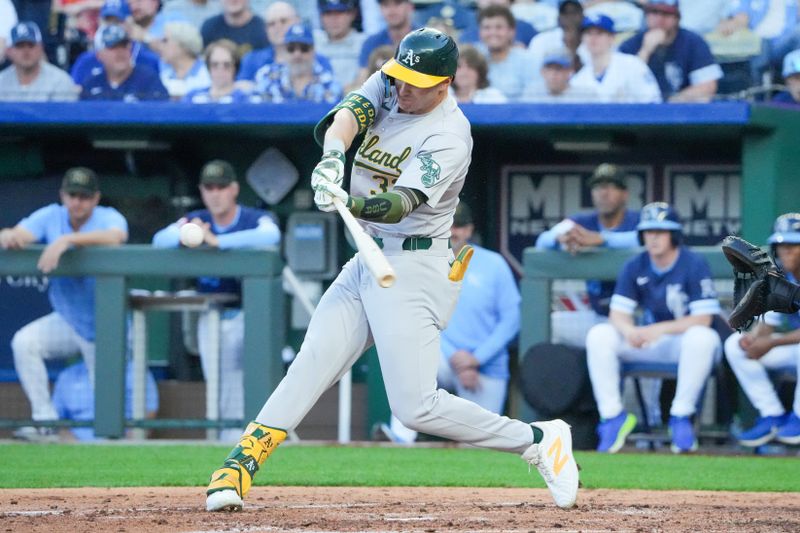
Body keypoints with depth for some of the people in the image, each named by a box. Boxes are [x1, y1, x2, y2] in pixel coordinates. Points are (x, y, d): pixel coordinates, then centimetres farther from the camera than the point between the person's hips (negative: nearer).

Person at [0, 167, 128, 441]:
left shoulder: (109, 218, -15)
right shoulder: (50, 217, -5)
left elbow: (115, 237, -39)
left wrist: (67, 240, -51)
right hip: (65, 321, 4)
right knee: (24, 342, -21)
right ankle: (45, 420, -15)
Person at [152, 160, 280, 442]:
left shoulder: (255, 219, -10)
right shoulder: (195, 221, 4)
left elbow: (271, 235, -34)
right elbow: (160, 240, -12)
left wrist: (217, 241, -40)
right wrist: (185, 235, -36)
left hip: (247, 315, -5)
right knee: (217, 391, 7)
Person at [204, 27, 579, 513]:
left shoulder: (449, 138, -18)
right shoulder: (388, 84, 3)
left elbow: (400, 204, -30)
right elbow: (347, 114, -15)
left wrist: (349, 204, -51)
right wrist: (333, 156, -38)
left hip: (414, 269, -7)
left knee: (417, 406, -11)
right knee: (311, 365, -4)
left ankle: (540, 440, 3)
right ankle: (239, 467, -7)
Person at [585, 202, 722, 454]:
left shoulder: (694, 265, -14)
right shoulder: (634, 267, -1)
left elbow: (703, 319, -20)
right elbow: (618, 314, -4)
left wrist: (660, 329, -32)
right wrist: (629, 331, -30)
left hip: (684, 340, -4)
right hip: (647, 341, 4)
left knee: (703, 337, -39)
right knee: (599, 335, -17)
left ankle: (681, 417, -26)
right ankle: (613, 415, -15)